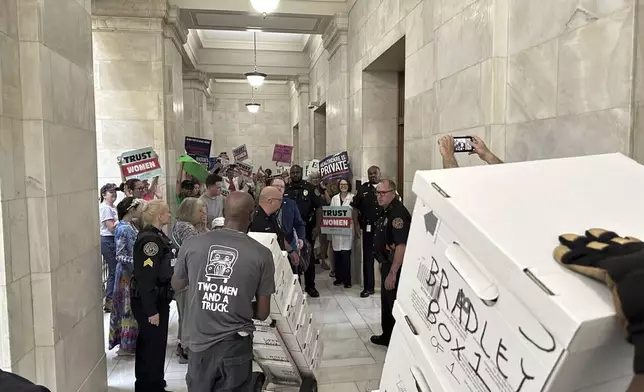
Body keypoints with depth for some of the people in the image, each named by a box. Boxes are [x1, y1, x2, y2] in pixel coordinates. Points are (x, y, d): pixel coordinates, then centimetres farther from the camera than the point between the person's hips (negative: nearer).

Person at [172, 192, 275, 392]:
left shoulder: (192, 244, -8)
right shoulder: (262, 254, -12)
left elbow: (176, 285, 11)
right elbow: (262, 313, -5)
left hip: (200, 344, 2)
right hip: (235, 346, -2)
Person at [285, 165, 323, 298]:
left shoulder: (310, 188, -2)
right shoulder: (285, 190, 5)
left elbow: (318, 207, -4)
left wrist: (317, 226, -12)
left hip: (307, 228, -2)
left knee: (309, 256, 6)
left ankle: (310, 286, 17)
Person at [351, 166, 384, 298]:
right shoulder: (362, 189, 6)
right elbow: (355, 208, 7)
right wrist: (356, 225, -2)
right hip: (368, 228, 1)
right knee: (367, 257, 6)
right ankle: (369, 287, 14)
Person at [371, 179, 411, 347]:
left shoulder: (398, 213, -22)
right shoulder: (387, 211, 11)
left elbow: (401, 245, -28)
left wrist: (393, 273, -29)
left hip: (395, 267, -10)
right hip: (387, 264, 10)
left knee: (395, 305, 0)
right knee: (386, 302, 21)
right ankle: (387, 336, 37)